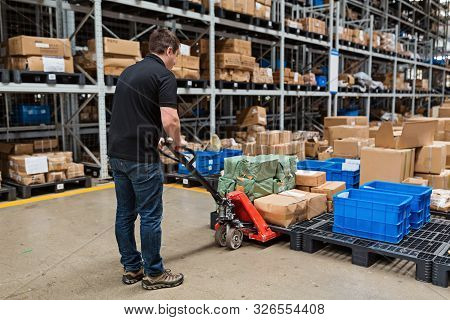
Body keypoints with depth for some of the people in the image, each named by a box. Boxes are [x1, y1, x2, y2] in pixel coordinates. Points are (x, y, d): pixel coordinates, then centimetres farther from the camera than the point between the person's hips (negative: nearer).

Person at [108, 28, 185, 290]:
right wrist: (178, 141, 0)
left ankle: (132, 268, 26)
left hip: (117, 153, 9)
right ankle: (154, 273, 14)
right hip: (141, 157, -9)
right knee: (150, 216, 2)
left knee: (125, 214, 14)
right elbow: (169, 120, -21)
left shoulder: (129, 71, 16)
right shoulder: (164, 76, -10)